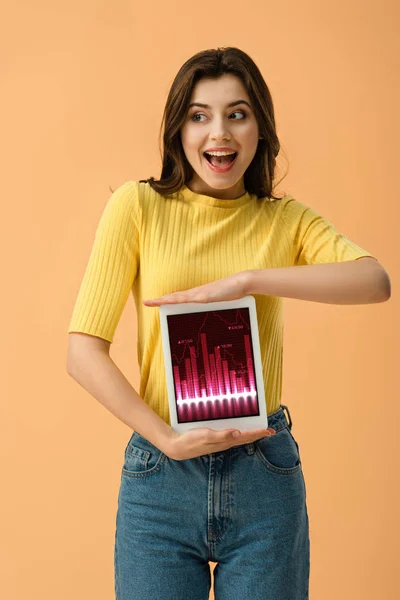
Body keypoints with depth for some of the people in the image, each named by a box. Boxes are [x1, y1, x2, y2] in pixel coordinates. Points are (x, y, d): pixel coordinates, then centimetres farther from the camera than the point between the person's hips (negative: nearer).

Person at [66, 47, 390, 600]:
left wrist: (247, 280, -22)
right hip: (160, 476, -1)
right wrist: (168, 439, -14)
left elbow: (375, 280, -15)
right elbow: (83, 351, -6)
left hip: (265, 478, 1)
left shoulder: (285, 220, 4)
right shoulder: (138, 206, -1)